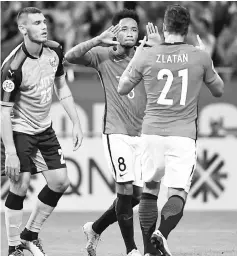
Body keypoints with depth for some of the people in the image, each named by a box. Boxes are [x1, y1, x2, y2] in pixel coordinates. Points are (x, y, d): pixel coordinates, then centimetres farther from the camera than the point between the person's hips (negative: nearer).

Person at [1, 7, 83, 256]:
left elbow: (61, 87, 11)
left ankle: (30, 235, 21)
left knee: (60, 182, 4)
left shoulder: (54, 51, -5)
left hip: (44, 128, 7)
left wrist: (76, 123, 7)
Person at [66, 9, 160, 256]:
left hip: (142, 133, 4)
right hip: (116, 133, -4)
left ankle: (95, 229, 26)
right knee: (125, 189, -13)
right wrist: (99, 40, -23)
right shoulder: (103, 55, -1)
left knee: (137, 195, 5)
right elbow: (70, 57, -12)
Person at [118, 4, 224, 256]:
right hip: (183, 135, -2)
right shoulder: (200, 57, -2)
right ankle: (162, 233, -28)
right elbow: (219, 90, 15)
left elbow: (122, 88, 11)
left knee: (150, 186, 17)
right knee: (178, 193, -2)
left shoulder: (146, 56, -2)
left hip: (152, 132, 2)